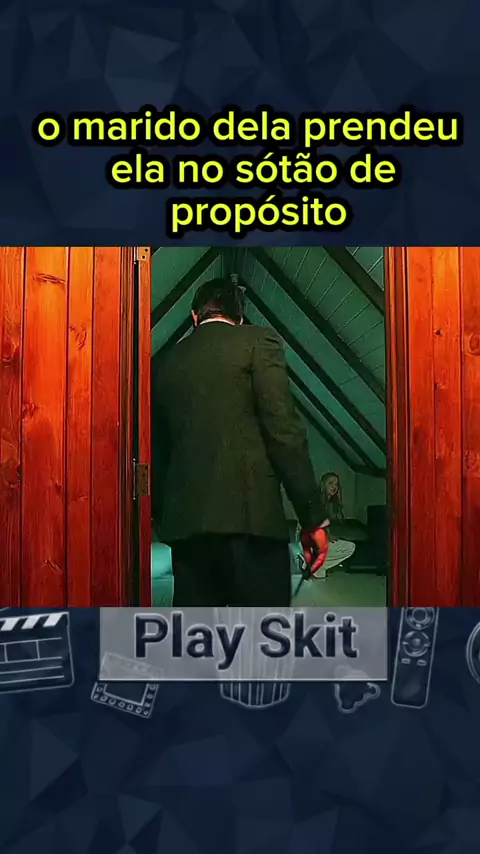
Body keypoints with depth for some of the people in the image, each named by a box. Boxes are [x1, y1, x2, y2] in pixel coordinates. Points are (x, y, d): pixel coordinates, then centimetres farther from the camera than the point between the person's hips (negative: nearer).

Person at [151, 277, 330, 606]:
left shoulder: (167, 360, 17)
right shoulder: (258, 341, 3)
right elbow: (285, 431, -8)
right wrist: (314, 517, -6)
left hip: (184, 518, 5)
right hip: (249, 514, -5)